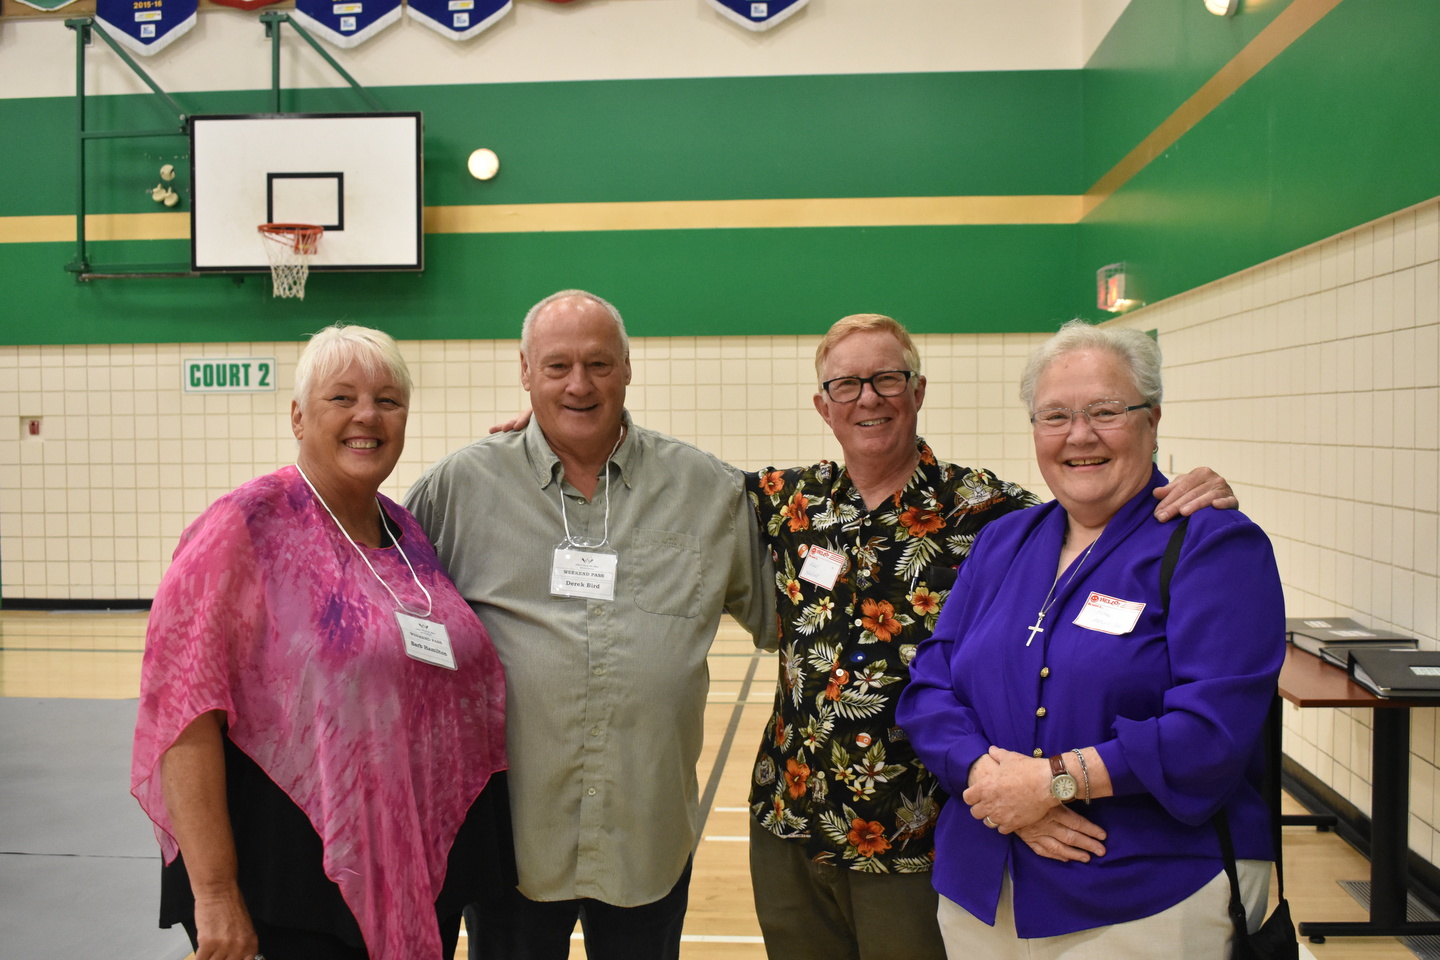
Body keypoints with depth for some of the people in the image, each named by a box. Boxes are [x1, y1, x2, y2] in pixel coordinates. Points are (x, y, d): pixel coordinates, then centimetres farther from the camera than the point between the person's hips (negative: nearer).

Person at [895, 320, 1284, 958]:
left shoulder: (1215, 543, -8)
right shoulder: (1000, 541, 8)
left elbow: (1215, 727, -19)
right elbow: (927, 689, 2)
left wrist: (1056, 780, -21)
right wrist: (990, 774, -16)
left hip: (1151, 904, -4)